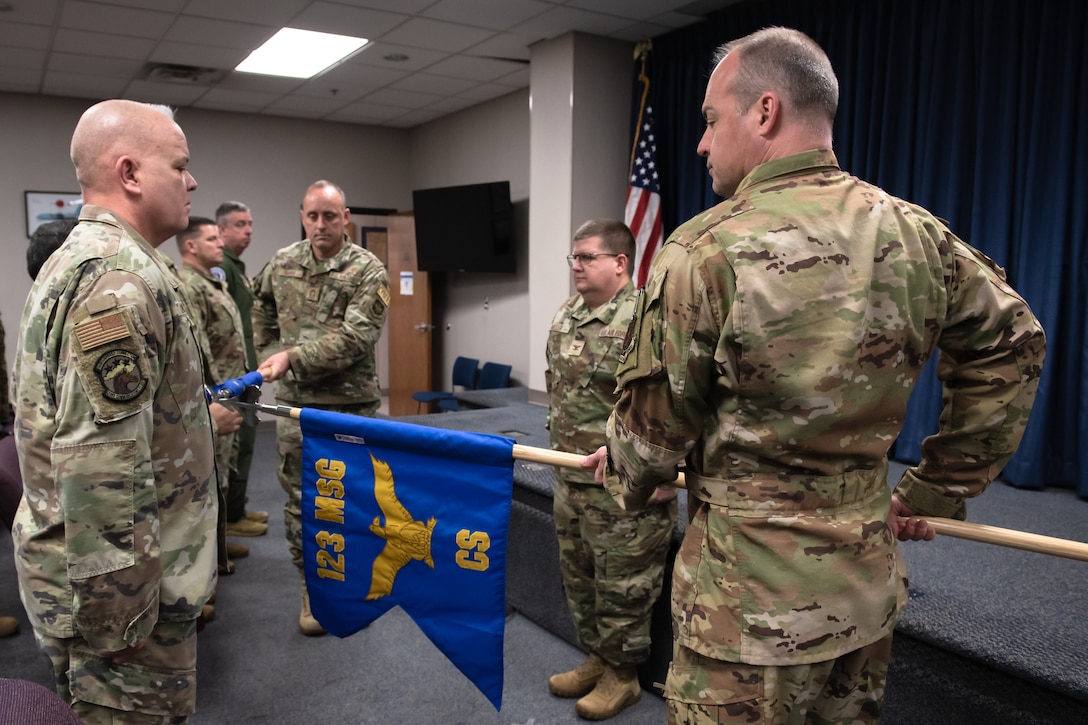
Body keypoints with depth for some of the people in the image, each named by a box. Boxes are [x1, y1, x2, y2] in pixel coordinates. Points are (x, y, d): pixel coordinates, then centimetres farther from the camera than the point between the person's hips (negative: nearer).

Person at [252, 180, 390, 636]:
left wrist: (292, 356, -25)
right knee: (301, 499, 9)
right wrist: (268, 353, 16)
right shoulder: (282, 263, 6)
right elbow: (261, 306, 25)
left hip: (350, 402, -3)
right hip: (295, 400, 3)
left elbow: (354, 339, -19)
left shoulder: (367, 270, -9)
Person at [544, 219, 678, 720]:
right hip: (570, 478, 9)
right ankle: (596, 658, 40)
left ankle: (621, 675, 28)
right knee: (578, 576, 21)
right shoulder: (565, 316, 9)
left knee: (622, 585, 8)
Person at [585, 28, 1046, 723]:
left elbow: (655, 425, -12)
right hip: (869, 582, 6)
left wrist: (623, 471, 11)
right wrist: (939, 489, 15)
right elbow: (1014, 346, 10)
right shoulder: (915, 233, -1)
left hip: (752, 596, -6)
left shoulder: (704, 250, -19)